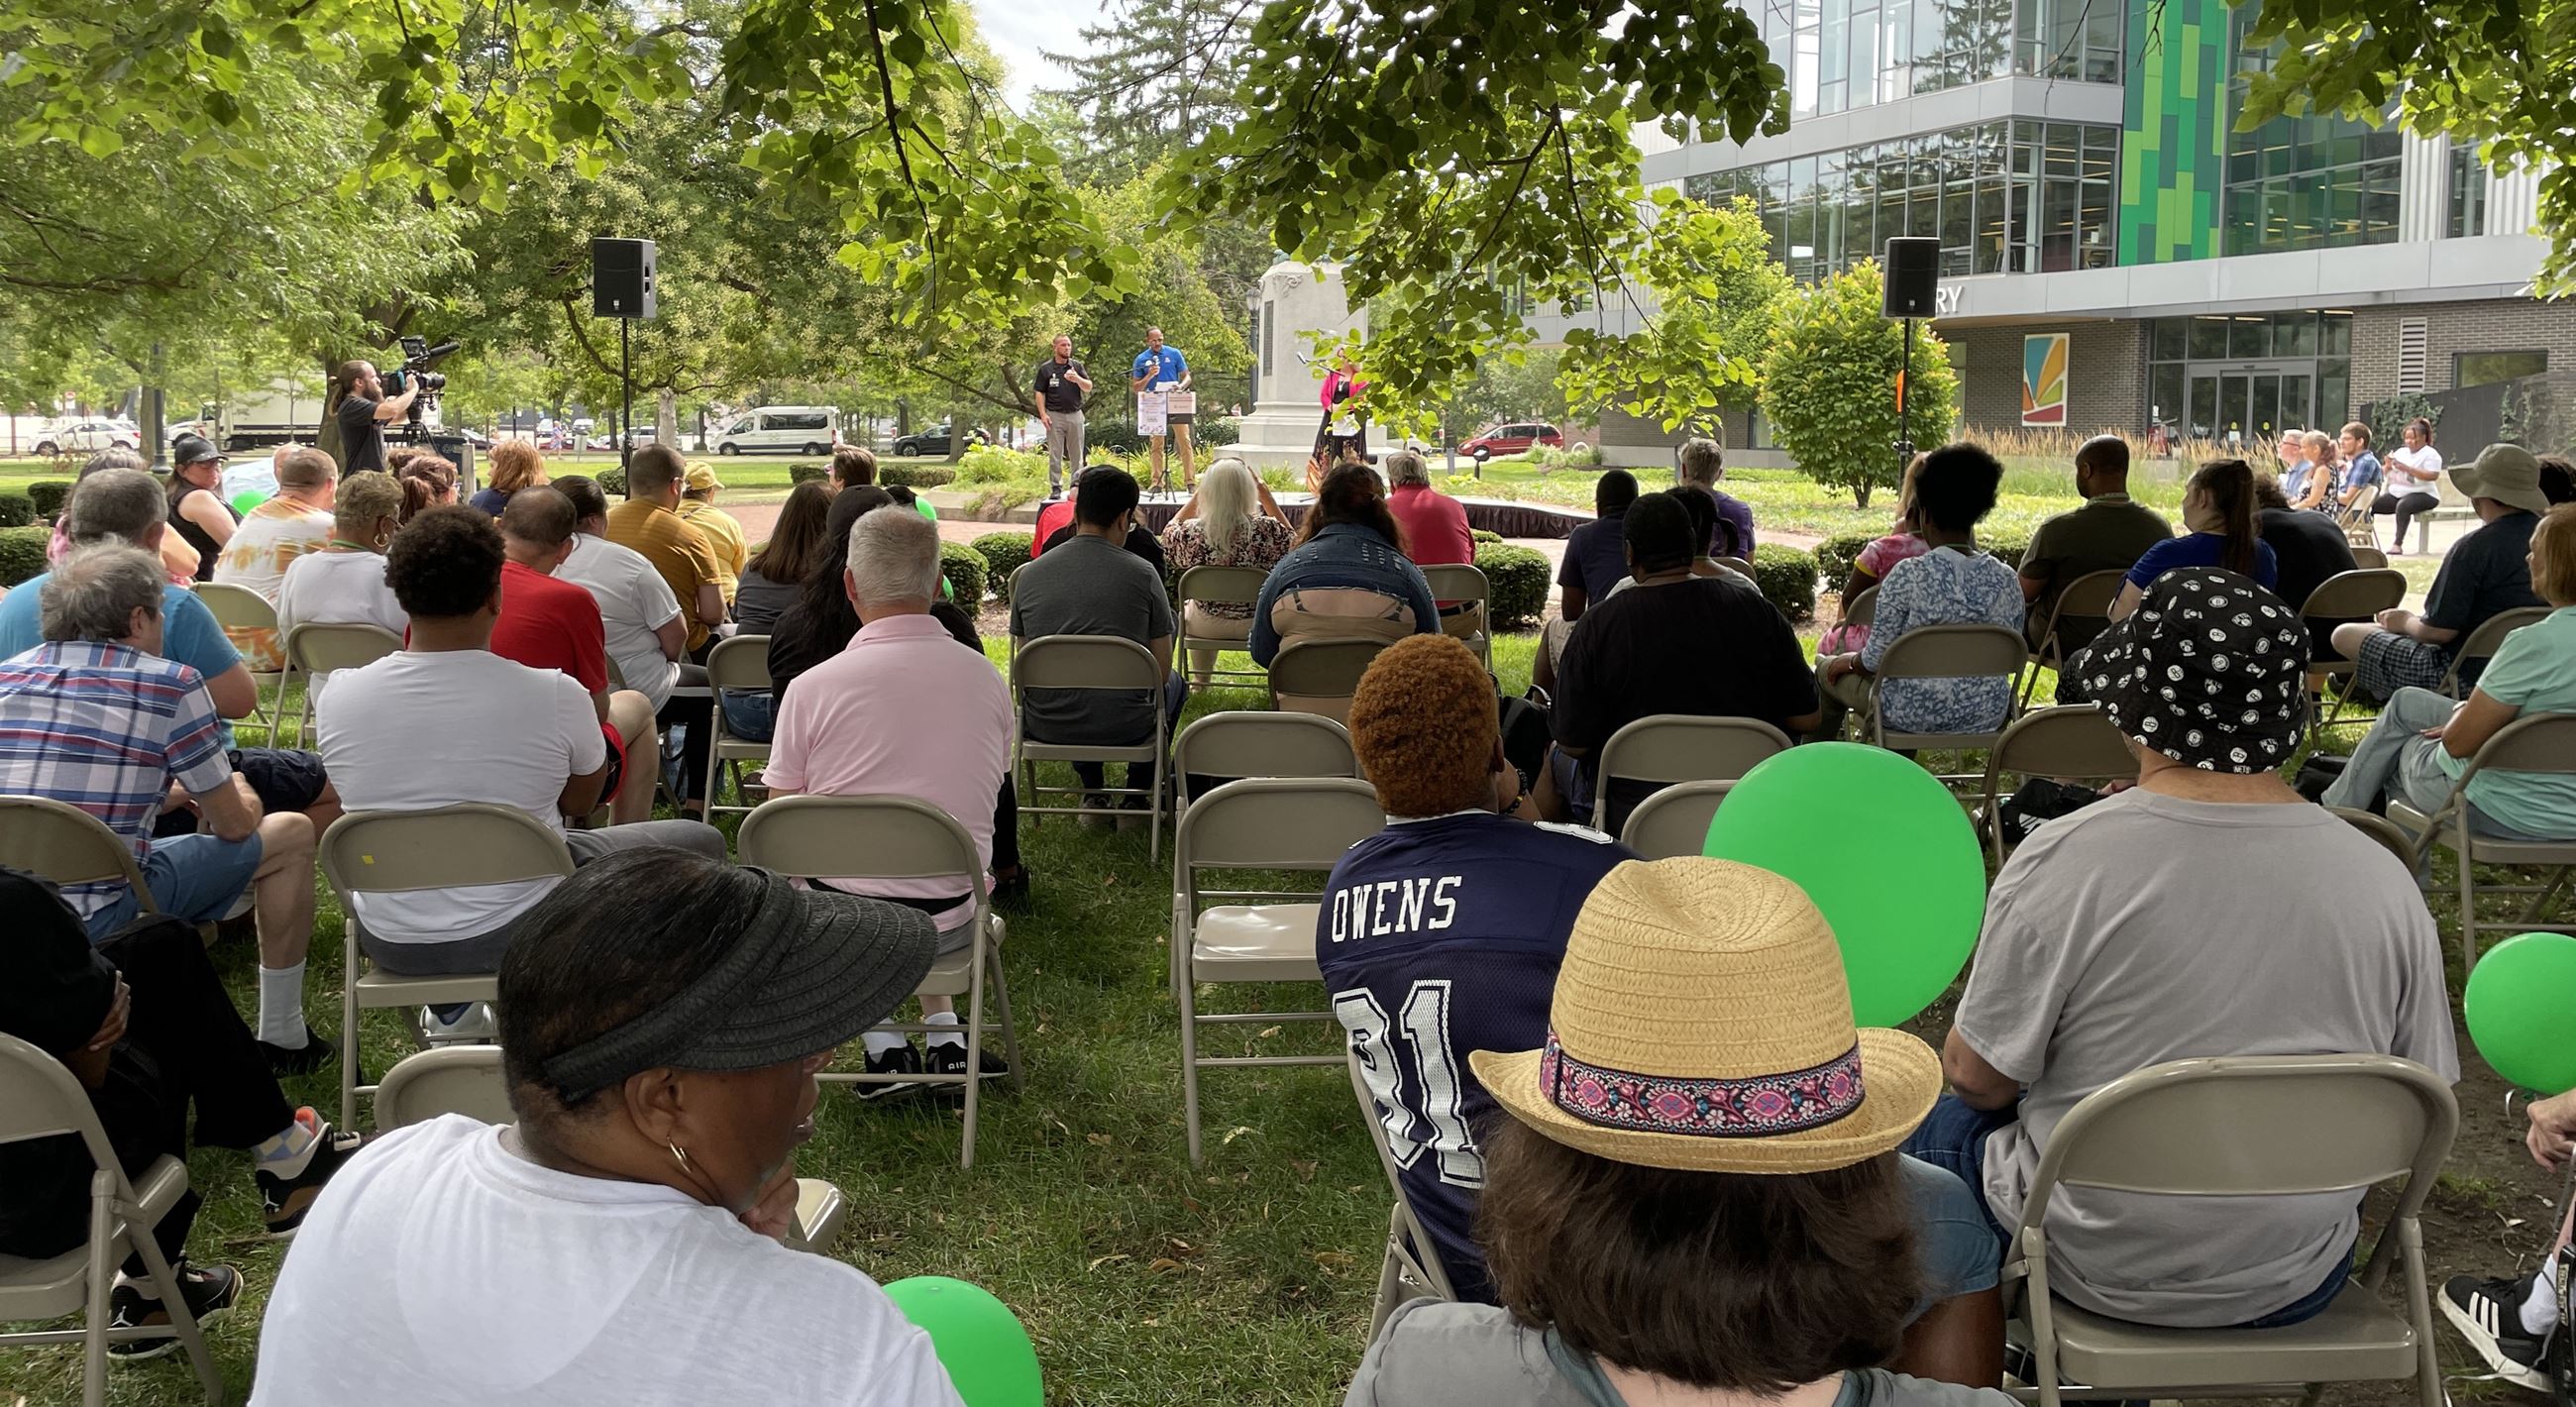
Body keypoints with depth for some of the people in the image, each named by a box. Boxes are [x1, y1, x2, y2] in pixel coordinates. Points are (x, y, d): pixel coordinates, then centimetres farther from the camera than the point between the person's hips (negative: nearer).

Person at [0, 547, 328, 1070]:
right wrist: (241, 794, 24)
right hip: (98, 922, -6)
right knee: (290, 833, 10)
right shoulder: (171, 684, -7)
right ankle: (283, 1037, 18)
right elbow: (235, 825, 0)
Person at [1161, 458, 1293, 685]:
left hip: (1206, 626, 1)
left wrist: (1197, 494, 6)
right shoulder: (1267, 529, -26)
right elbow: (1291, 538, 0)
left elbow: (1170, 532, 3)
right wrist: (1265, 494, -1)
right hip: (1256, 625, -1)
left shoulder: (1191, 532, -23)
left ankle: (1200, 679, 51)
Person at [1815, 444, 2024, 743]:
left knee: (1827, 670, 25)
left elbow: (1877, 659, -16)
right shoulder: (2007, 580, -8)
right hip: (1987, 716, 5)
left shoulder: (1908, 575, -22)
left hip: (1915, 715, -5)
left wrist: (1849, 661, 8)